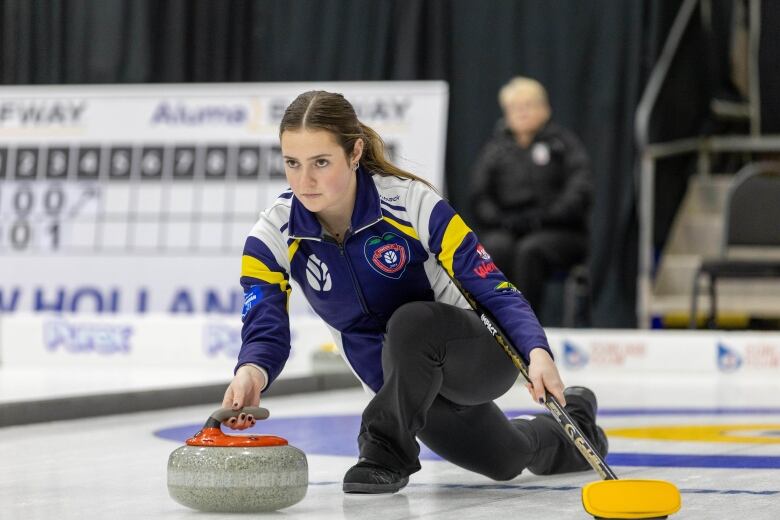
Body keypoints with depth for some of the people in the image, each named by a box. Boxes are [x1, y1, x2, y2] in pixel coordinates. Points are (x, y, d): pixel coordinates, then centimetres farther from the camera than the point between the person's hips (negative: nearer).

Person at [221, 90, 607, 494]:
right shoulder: (272, 237, -17)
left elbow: (493, 290, -25)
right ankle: (572, 421, 59)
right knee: (508, 461, 27)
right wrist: (252, 373, -47)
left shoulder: (412, 203, -27)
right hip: (409, 388, 5)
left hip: (475, 355, -5)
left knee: (413, 320, -38)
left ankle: (388, 453, -18)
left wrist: (537, 352, -42)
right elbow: (266, 333, -22)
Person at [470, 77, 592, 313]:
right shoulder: (495, 149, 19)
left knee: (529, 250, -35)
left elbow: (578, 193, -3)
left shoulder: (564, 142, 11)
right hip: (505, 231, 2)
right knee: (497, 249, -33)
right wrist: (501, 220, -12)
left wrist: (542, 218, -16)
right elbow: (479, 195, 8)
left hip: (558, 232, -2)